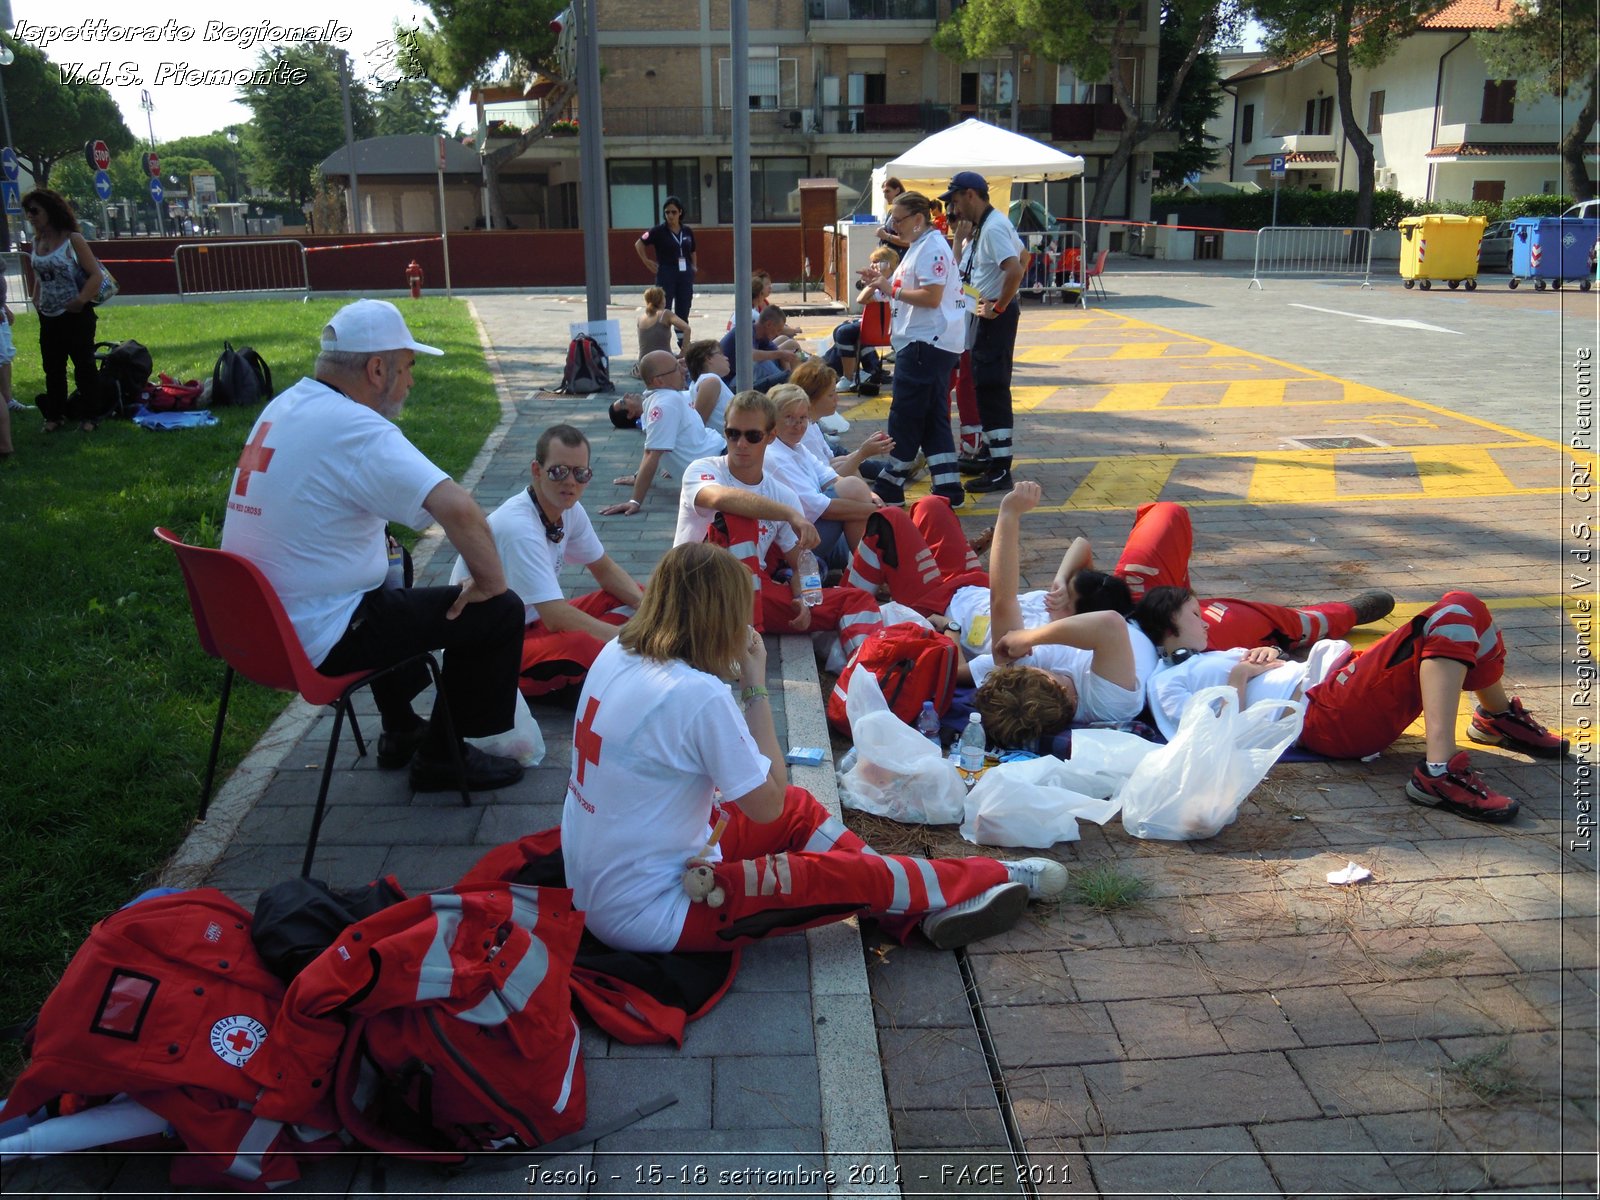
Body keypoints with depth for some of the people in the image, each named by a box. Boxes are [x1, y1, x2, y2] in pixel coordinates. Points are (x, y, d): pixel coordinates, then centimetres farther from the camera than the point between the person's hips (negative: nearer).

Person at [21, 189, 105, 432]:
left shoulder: (72, 240, -10)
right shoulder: (36, 242, 7)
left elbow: (96, 275, -14)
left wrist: (81, 300, -21)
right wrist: (36, 299, 5)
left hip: (76, 315, -6)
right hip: (48, 317, 6)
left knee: (84, 366, 4)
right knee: (53, 369, 11)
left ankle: (89, 414, 13)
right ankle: (55, 414, 20)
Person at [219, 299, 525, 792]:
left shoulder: (284, 405, 5)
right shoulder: (355, 429, -22)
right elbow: (458, 508, -32)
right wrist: (490, 579, -17)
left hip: (253, 624, 10)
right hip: (315, 644, -10)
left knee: (398, 596, 36)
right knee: (499, 612, -3)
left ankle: (400, 731, 45)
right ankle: (442, 757, 13)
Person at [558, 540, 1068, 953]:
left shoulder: (615, 655, -1)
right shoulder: (697, 694, -27)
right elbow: (767, 804, -13)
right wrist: (756, 687, -11)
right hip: (648, 916, -8)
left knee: (800, 809, 16)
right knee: (854, 876, 0)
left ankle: (924, 908, 19)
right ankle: (1004, 880, 20)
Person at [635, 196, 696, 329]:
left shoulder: (687, 231, 6)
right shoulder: (659, 231, -6)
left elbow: (692, 252, 21)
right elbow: (639, 244, 0)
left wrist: (694, 267, 11)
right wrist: (647, 262, -3)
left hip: (685, 275, 4)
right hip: (666, 275, -4)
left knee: (683, 314, 10)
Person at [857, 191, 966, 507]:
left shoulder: (932, 247, -14)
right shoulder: (920, 245, 19)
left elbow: (932, 296, -22)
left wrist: (891, 289, -15)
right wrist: (883, 280, 12)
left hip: (927, 344, -11)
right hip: (922, 342, 11)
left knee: (904, 416, -4)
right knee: (933, 418, 10)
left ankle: (890, 488, 4)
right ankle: (948, 488, 11)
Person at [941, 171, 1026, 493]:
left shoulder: (993, 228, -19)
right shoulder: (983, 226, 12)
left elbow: (1015, 270, -31)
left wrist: (998, 307, -21)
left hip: (996, 318, -11)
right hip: (985, 313, 11)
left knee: (992, 388, -9)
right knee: (985, 385, 18)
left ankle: (1001, 469, -7)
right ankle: (989, 453, 29)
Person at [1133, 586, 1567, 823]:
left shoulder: (1216, 658, 31)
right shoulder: (1167, 683, 1)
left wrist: (1267, 653, 11)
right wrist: (1239, 678, -9)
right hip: (1328, 714, -10)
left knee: (1465, 609, 5)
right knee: (1453, 617, -24)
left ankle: (1499, 717, 29)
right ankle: (1438, 772, -30)